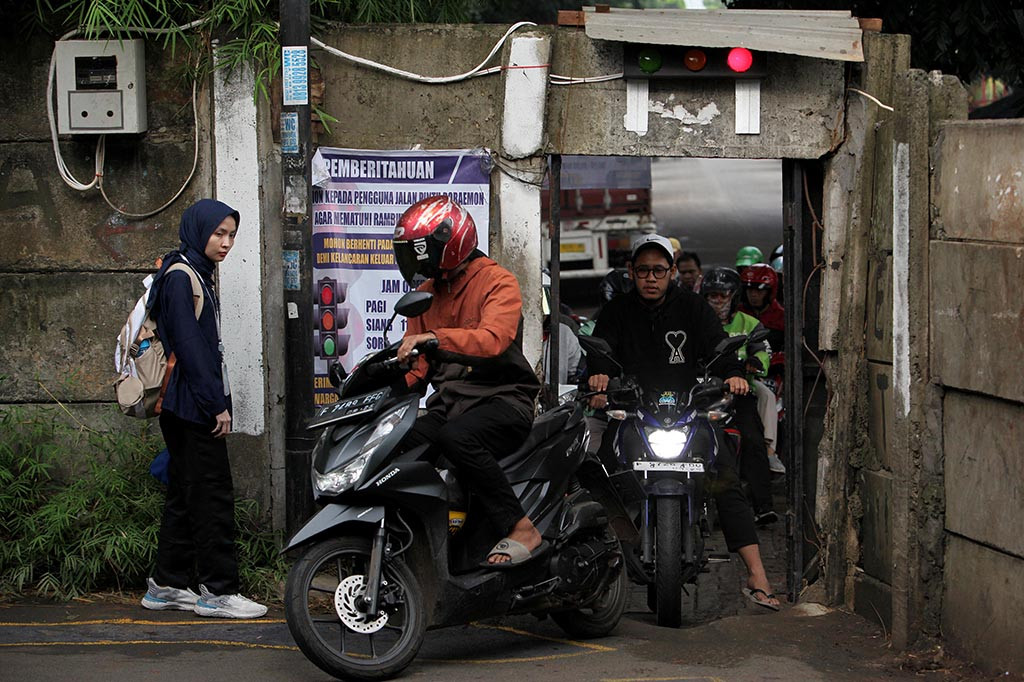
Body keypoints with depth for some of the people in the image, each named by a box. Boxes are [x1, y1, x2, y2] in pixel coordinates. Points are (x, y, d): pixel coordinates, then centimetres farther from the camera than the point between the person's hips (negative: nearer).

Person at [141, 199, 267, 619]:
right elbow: (189, 346, -18)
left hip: (186, 408, 10)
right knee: (213, 494, -9)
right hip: (193, 405, -10)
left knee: (186, 493, 12)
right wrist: (217, 404, -18)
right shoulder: (180, 278, -12)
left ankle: (166, 585, 17)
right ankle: (218, 591, -7)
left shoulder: (198, 275, 19)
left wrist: (217, 399, 15)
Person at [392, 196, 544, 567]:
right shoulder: (427, 292, 18)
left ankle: (521, 529, -29)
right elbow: (418, 361, 19)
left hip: (502, 398, -7)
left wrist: (435, 338, -38)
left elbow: (493, 339, -25)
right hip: (447, 403, 7)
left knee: (455, 437, -37)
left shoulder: (498, 282, -5)